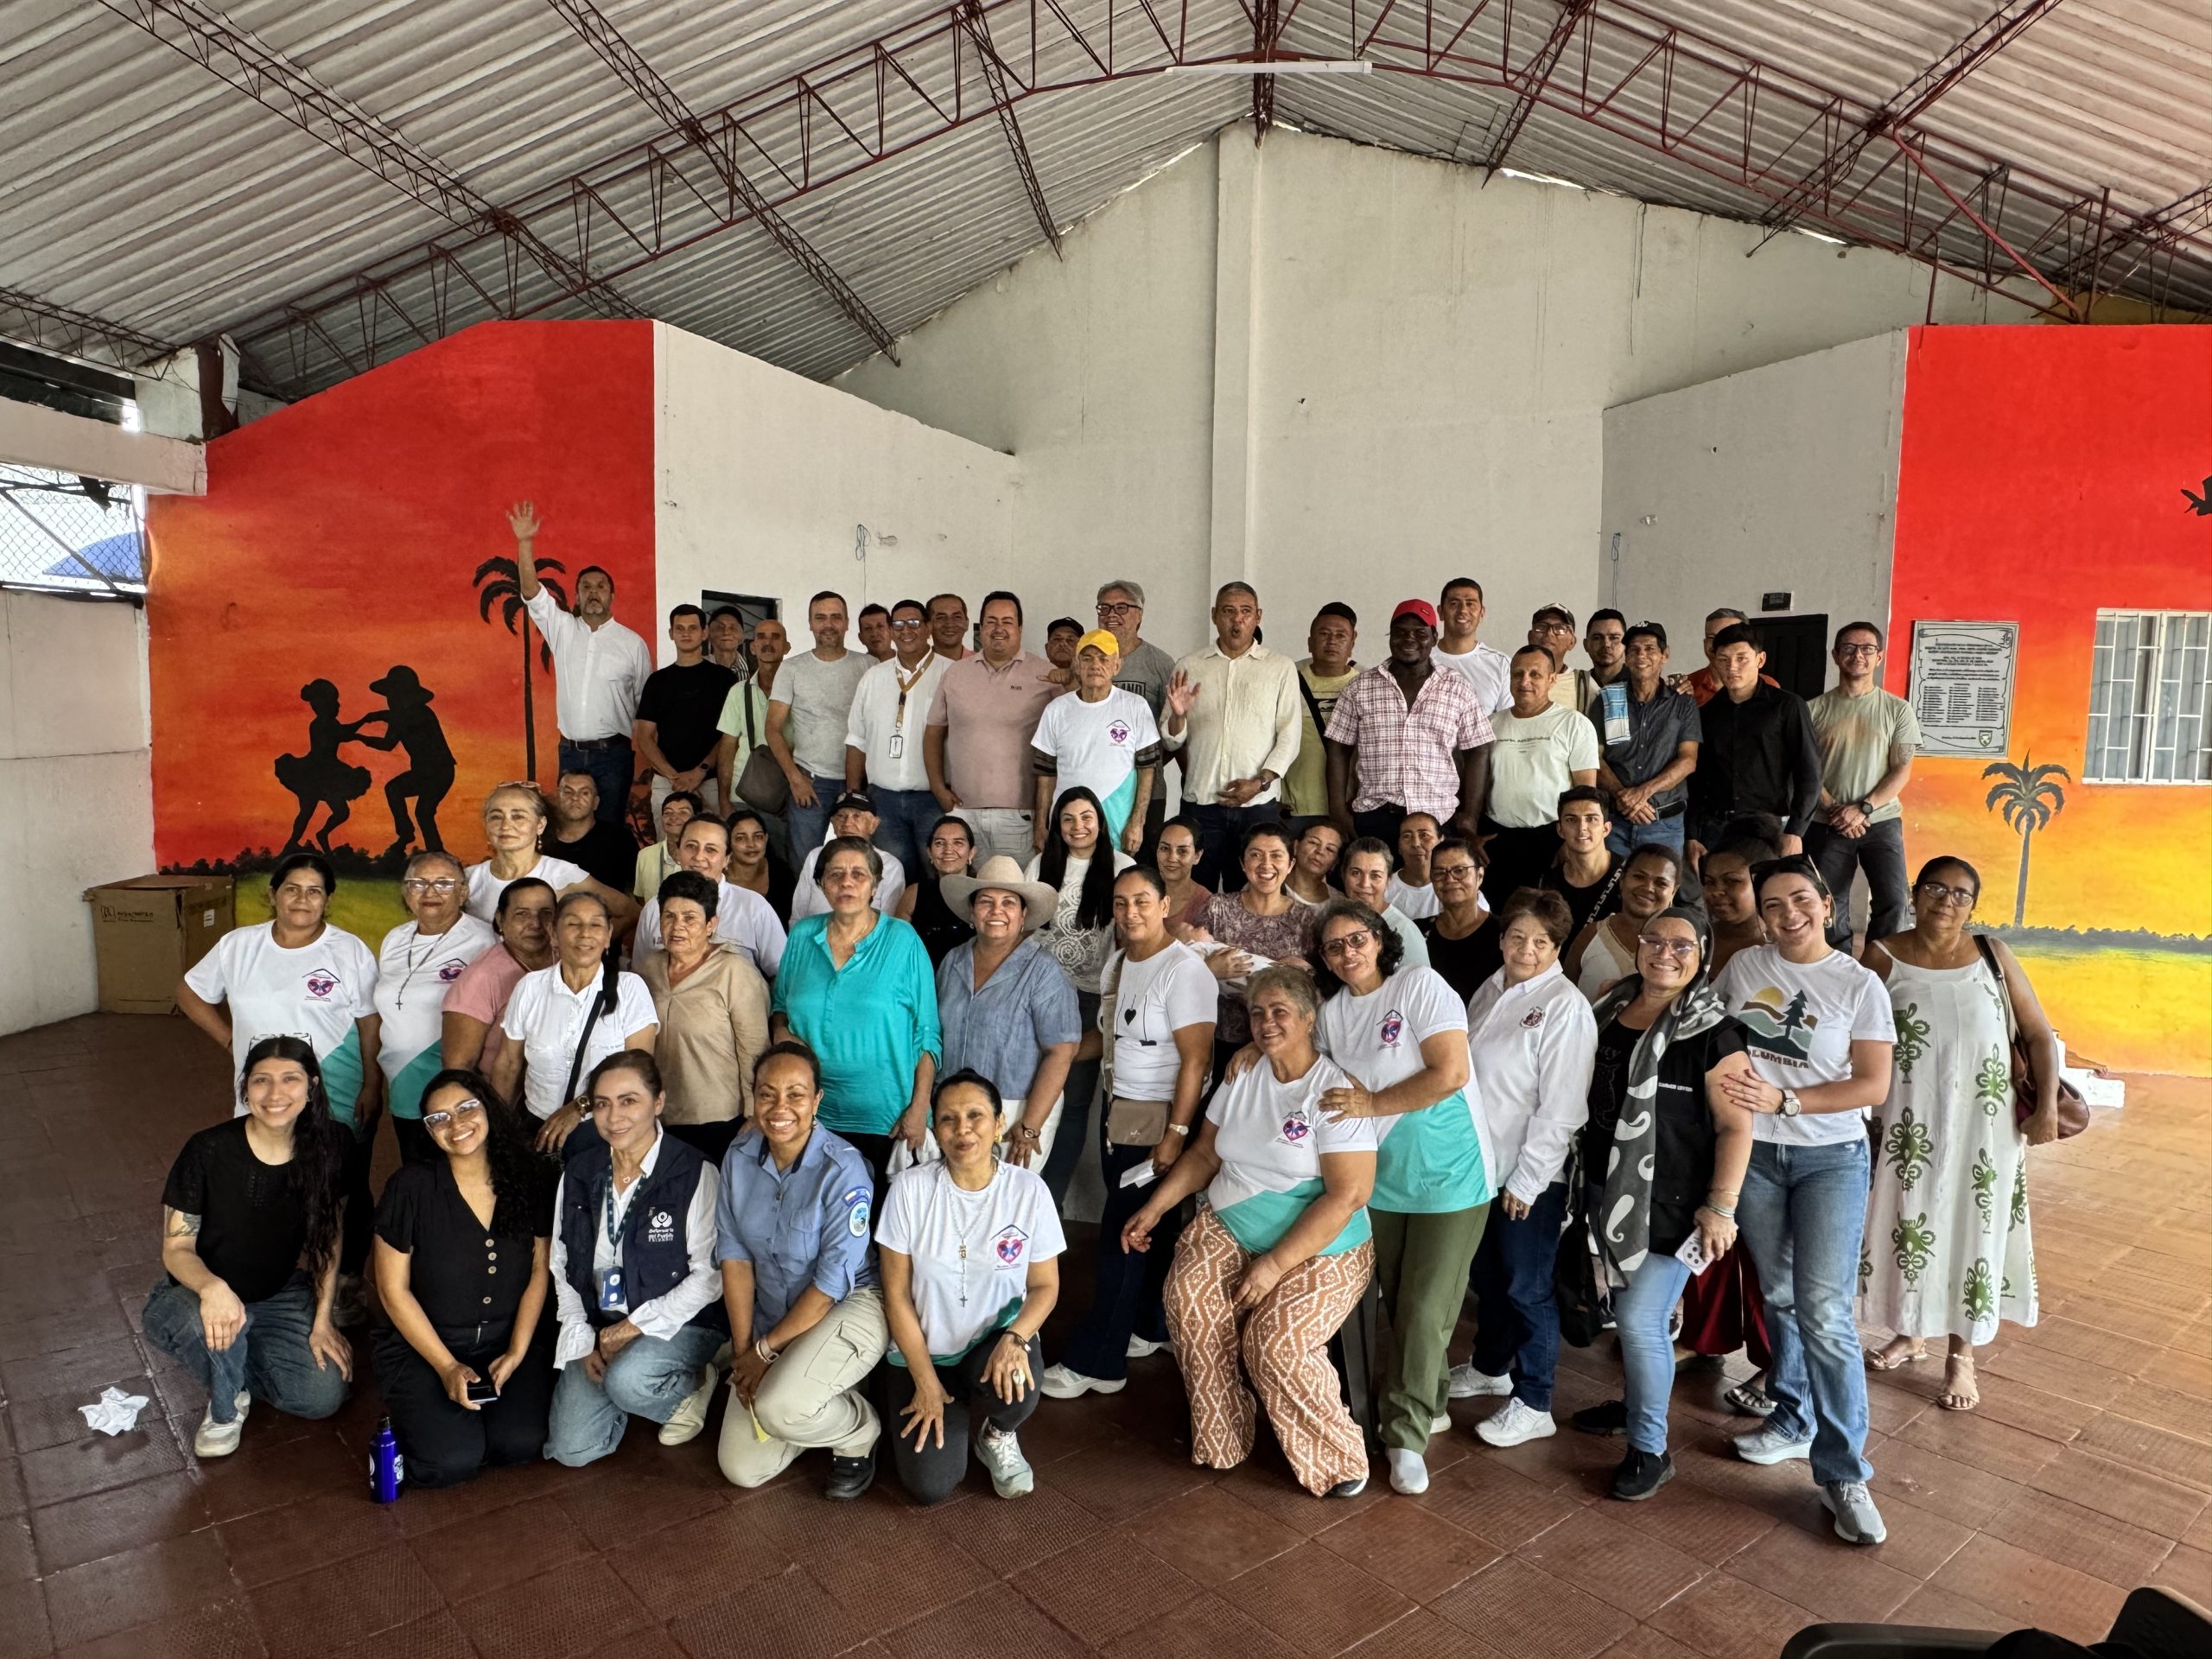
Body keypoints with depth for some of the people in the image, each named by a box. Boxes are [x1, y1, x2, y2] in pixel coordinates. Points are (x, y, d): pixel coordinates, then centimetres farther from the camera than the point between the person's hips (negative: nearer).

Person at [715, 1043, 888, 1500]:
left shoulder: (843, 1169, -23)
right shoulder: (739, 1157, -6)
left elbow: (834, 1280, -20)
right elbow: (734, 1254, -2)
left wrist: (765, 1348, -15)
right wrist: (743, 1348, -7)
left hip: (849, 1307, -6)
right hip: (771, 1318, 6)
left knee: (780, 1409, -31)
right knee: (742, 1469, 0)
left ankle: (860, 1432, 2)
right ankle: (830, 1403, 25)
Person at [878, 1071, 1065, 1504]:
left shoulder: (1028, 1190, -11)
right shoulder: (910, 1189, -13)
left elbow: (1045, 1286, -2)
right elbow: (897, 1294, -7)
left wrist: (1015, 1338, -22)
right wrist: (925, 1379, -10)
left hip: (996, 1339, 0)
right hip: (924, 1350, 0)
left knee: (1015, 1392, -34)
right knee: (930, 1486, -15)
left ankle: (998, 1437, 5)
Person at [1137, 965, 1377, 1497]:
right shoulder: (1241, 1077, 5)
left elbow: (1347, 1195, -19)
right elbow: (1204, 1154, 14)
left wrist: (1275, 1264, -22)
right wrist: (1153, 1209, 5)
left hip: (1318, 1249, -5)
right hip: (1227, 1230, 5)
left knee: (1276, 1338, -26)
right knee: (1190, 1301, -22)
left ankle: (1336, 1460, -1)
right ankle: (1219, 1442, -3)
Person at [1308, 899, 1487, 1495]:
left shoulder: (1420, 985, -14)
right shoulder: (1332, 1012, 4)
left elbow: (1451, 1073, -21)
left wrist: (1372, 1102, -18)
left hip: (1448, 1176, -5)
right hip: (1378, 1180, 5)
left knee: (1425, 1310, -1)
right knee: (1395, 1305, 13)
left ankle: (1407, 1436, 15)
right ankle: (1431, 1405, 35)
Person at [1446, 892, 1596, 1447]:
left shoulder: (1565, 1007, -16)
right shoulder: (1489, 991, 7)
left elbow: (1560, 1108, -18)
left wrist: (1526, 1179, -17)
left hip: (1530, 1176, -7)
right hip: (1481, 1163, 7)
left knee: (1527, 1288, 4)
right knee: (1486, 1274, 21)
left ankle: (1533, 1405, 19)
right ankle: (1490, 1366, 42)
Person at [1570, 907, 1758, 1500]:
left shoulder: (1712, 1031, -13)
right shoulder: (1609, 1010, 5)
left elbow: (1735, 1126, -14)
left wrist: (1721, 1206, -16)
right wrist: (1590, 1180, 16)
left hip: (1671, 1204, -6)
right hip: (1610, 1191, 6)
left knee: (1640, 1318, -6)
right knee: (1628, 1310, 18)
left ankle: (1649, 1448, 11)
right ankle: (1636, 1402, 40)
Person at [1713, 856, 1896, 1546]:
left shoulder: (1859, 985, -6)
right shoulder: (1743, 966, 2)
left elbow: (1874, 1085, -9)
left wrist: (1783, 1100, -18)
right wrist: (1725, 1086, -5)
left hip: (1831, 1159, -3)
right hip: (1754, 1155, 3)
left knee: (1824, 1313, -9)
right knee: (1779, 1297, 14)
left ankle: (1843, 1473, 2)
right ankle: (1795, 1420, 34)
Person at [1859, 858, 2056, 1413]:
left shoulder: (1993, 955, -1)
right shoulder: (1884, 956, -5)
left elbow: (2039, 1035, 2)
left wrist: (2047, 1107, -5)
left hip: (1982, 1122, 0)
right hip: (1909, 1122, 0)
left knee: (1973, 1229, 7)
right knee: (1908, 1221, 13)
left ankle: (1961, 1357, 22)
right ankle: (1910, 1334, 34)